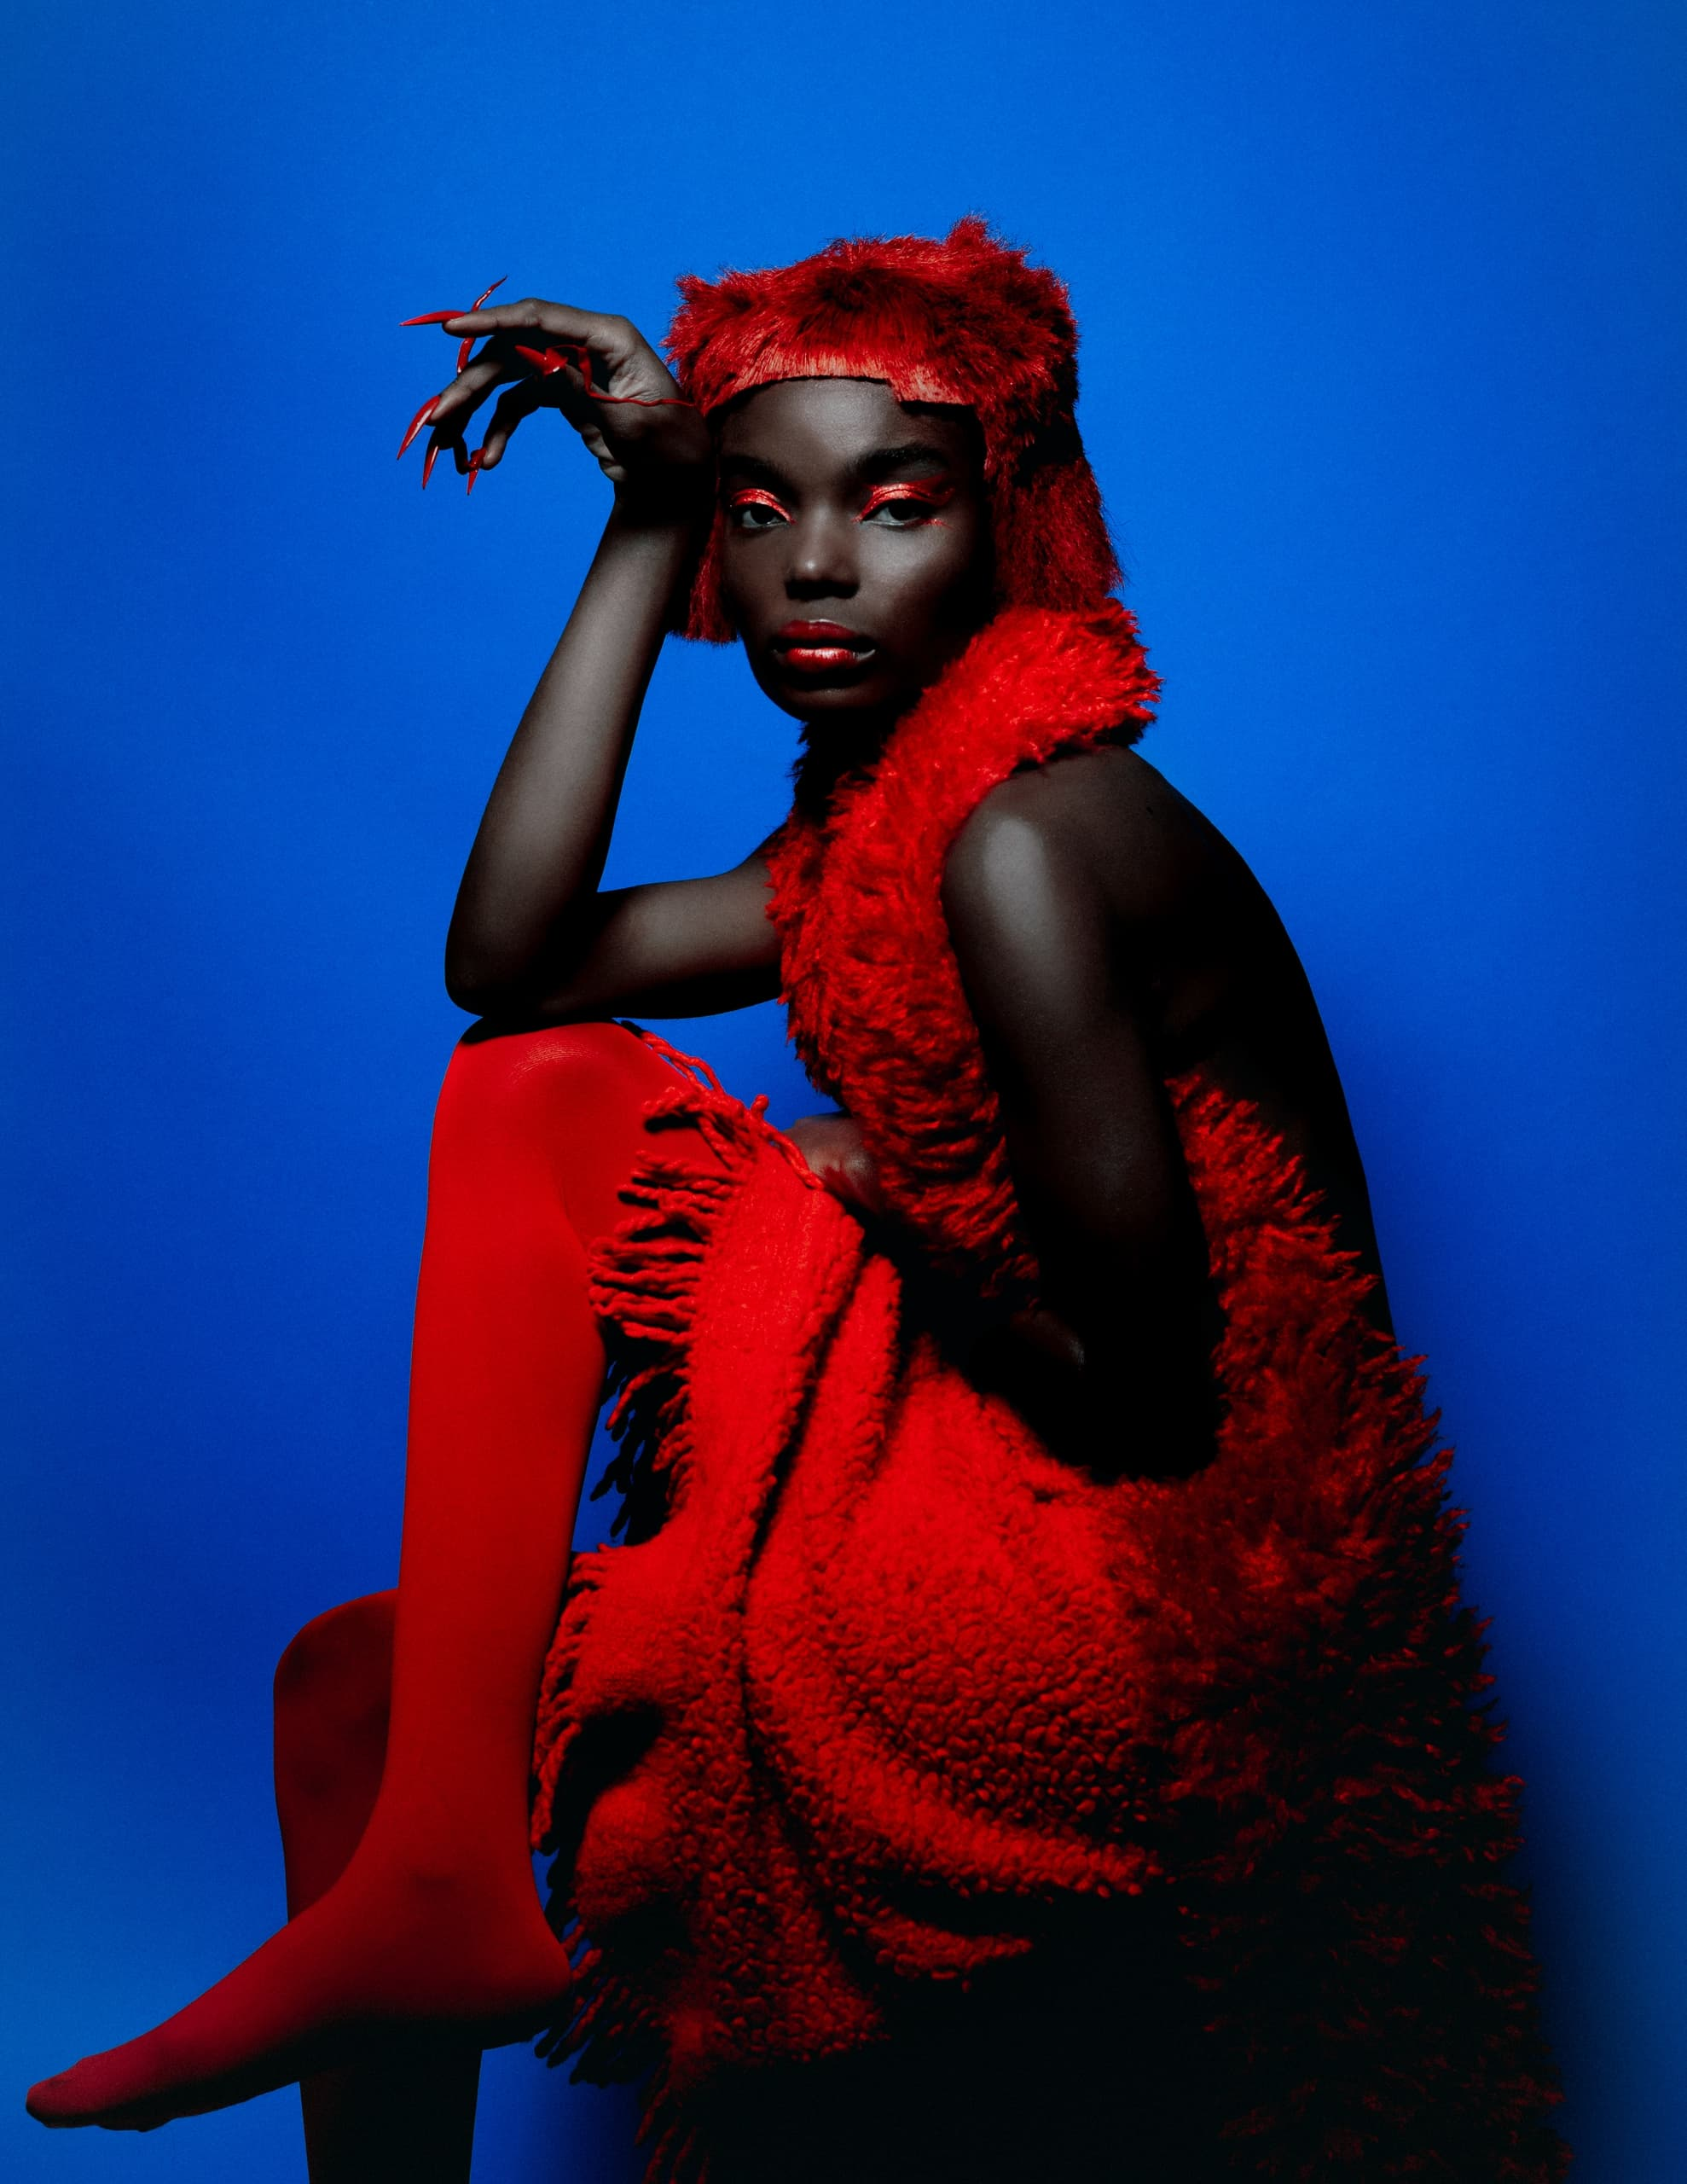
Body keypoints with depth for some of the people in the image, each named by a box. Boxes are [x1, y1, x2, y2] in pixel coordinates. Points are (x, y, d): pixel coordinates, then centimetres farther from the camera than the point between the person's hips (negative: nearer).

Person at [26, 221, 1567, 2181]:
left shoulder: (1027, 838, -17)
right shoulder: (864, 837, 11)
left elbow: (1146, 1392, -21)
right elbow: (506, 961, -1)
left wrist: (878, 1217, -3)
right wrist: (647, 518, 0)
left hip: (1136, 1610, -9)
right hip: (1042, 1557, 9)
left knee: (555, 1100, -10)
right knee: (350, 1690, 12)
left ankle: (434, 1883, -8)